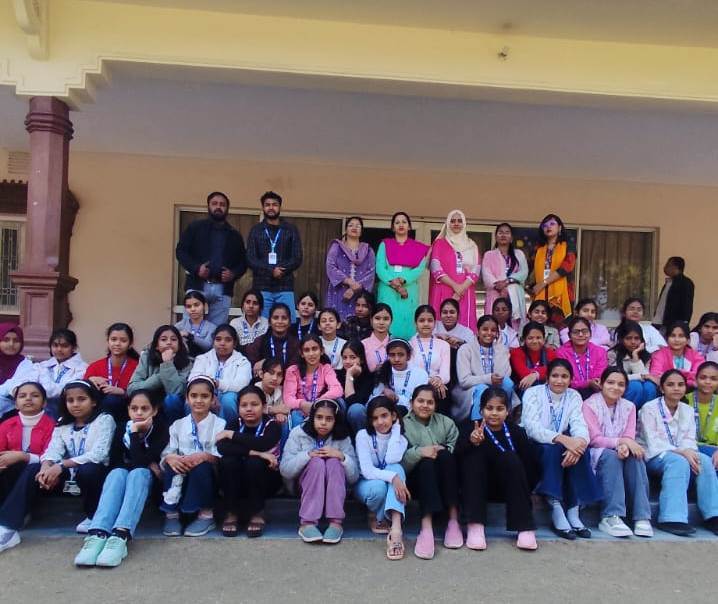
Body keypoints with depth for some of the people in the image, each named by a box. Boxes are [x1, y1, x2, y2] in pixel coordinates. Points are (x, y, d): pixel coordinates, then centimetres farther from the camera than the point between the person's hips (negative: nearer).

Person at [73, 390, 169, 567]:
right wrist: (148, 464, -17)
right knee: (117, 473, -33)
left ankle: (120, 536, -56)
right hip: (124, 474, 3)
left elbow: (140, 461, -24)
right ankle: (97, 534, -54)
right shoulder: (122, 429, -2)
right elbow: (113, 462, -6)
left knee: (138, 472, -36)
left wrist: (135, 431, -26)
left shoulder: (161, 429, -13)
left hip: (147, 477, -2)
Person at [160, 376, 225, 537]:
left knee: (202, 466, -33)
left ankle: (206, 515, -14)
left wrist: (205, 456, -30)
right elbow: (167, 452, -1)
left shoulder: (220, 425, -1)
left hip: (207, 476, -2)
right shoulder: (177, 425, 8)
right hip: (182, 476, 2)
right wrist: (170, 458, -25)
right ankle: (171, 514, -15)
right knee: (172, 465, -28)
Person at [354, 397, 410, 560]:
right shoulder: (363, 435, -14)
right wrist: (393, 478, -41)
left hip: (390, 486, 2)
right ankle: (375, 516, -5)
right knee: (379, 487, -39)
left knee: (396, 468, -33)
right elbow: (366, 470, -25)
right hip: (367, 484, -2)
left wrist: (396, 428, -21)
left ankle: (396, 526, -46)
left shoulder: (401, 437, -7)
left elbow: (392, 460, -29)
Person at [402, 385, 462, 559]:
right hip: (417, 478, -2)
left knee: (445, 455, -28)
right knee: (426, 462, -33)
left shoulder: (446, 422, 14)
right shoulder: (402, 425, 5)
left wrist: (442, 451, -19)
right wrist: (419, 452, -23)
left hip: (444, 479, 2)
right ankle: (426, 527, -47)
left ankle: (453, 520, -32)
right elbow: (398, 461, -9)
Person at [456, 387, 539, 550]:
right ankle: (475, 525, -31)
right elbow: (457, 454, -25)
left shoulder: (516, 431, -4)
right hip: (479, 487, 0)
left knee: (511, 458, -26)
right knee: (474, 454, -25)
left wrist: (524, 492, -18)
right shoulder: (471, 428, -7)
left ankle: (525, 527, -26)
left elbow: (531, 466, -6)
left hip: (508, 488, 0)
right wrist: (471, 441, -43)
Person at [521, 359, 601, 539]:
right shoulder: (533, 393, -6)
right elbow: (531, 426, -20)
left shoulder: (574, 396, 7)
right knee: (552, 448, -33)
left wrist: (580, 440, -34)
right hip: (534, 447, -3)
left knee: (579, 449, -27)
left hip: (563, 445, 3)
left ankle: (573, 511, -22)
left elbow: (579, 425, -9)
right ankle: (556, 511, -31)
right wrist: (561, 438, -35)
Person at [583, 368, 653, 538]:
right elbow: (594, 439, -14)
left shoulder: (629, 406, 10)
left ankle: (641, 517, -29)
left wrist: (625, 446, -29)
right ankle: (611, 517, -39)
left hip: (620, 452, 4)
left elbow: (629, 437, -3)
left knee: (635, 457, -29)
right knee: (610, 456, -35)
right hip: (596, 455, -4)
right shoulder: (590, 404, -5)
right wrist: (621, 441, -27)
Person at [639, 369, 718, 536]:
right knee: (679, 462, -35)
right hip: (654, 456, -5)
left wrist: (689, 451, -20)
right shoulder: (649, 408, -4)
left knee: (704, 460, -23)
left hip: (682, 455, 5)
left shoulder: (688, 411, 13)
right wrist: (680, 452, -25)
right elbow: (653, 443, -12)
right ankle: (672, 519, -40)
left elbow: (689, 440, 4)